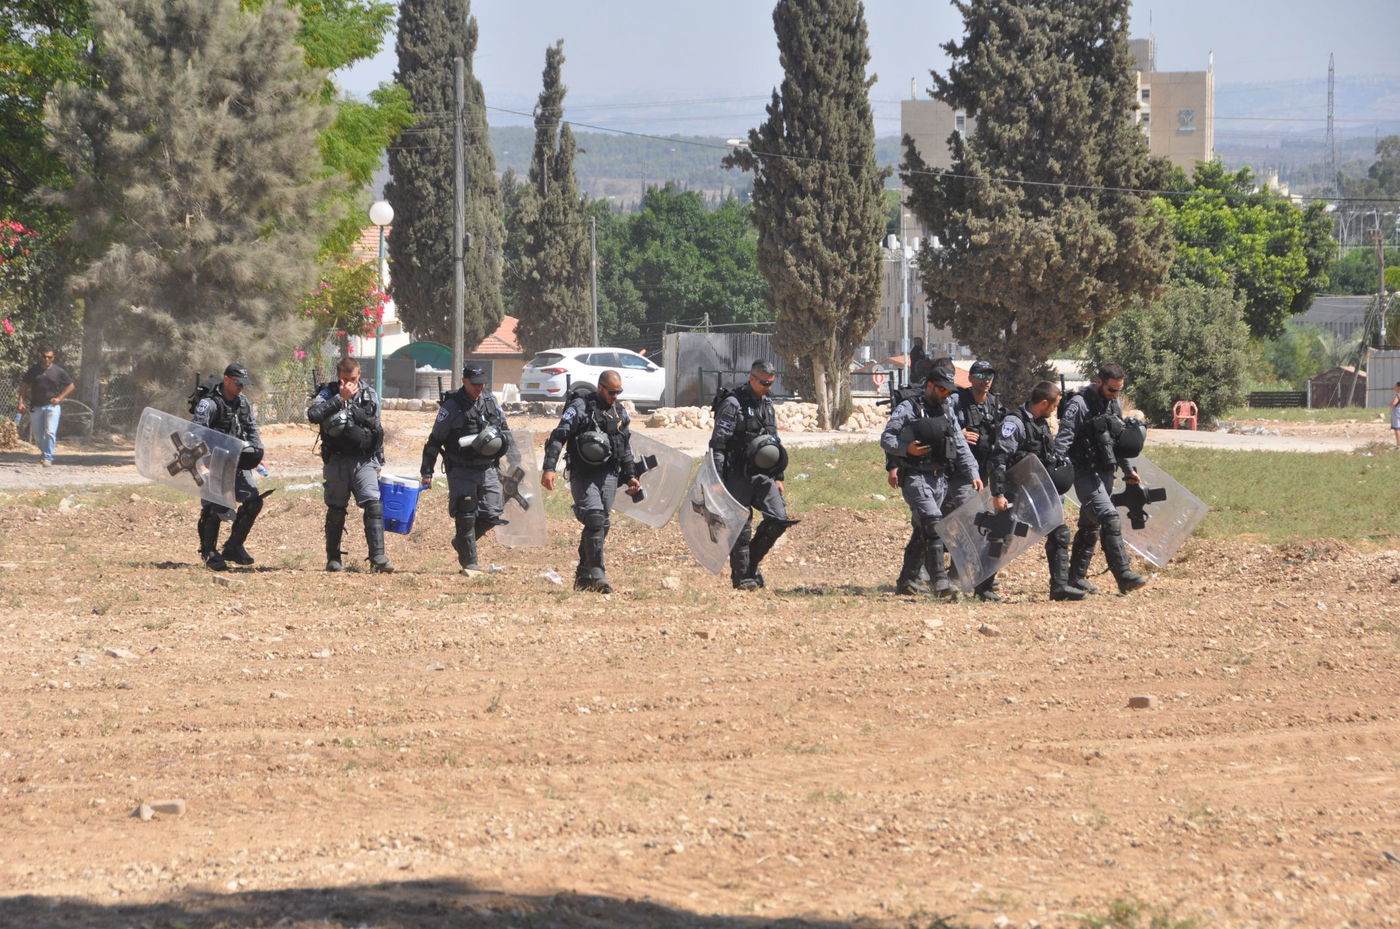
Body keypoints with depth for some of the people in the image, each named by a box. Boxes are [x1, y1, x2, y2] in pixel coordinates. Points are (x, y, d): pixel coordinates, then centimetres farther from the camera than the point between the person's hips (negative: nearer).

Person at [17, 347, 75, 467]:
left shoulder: (58, 371, 0)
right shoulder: (33, 370, 3)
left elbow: (70, 386, 8)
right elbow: (24, 385, 7)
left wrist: (59, 398, -3)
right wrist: (21, 402, -3)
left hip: (52, 406, -2)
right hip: (36, 406, 2)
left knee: (50, 432, -14)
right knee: (37, 434, 9)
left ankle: (48, 458, -9)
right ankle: (44, 451, 35)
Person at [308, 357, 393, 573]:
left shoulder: (369, 395, 8)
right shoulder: (329, 393, -2)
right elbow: (313, 414, -22)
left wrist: (378, 464, 17)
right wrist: (340, 398, -24)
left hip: (363, 460, 1)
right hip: (337, 461, -1)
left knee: (374, 504, -15)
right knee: (336, 511, 5)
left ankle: (378, 557, -18)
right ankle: (333, 559, 15)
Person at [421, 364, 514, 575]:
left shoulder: (490, 401, 7)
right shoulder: (452, 406, -8)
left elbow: (506, 431, 19)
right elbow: (435, 440, -5)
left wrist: (501, 441, -5)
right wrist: (426, 472, -7)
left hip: (488, 468, 5)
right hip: (461, 470, -5)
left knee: (492, 514, 1)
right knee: (465, 515, -6)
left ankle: (461, 542, 27)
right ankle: (469, 563, 4)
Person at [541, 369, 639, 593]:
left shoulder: (620, 413, 15)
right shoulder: (580, 407, -6)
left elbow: (626, 448, 27)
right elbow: (558, 437, -12)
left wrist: (630, 476, 21)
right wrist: (549, 468, -22)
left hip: (608, 475, 6)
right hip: (583, 475, -6)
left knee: (602, 524, 5)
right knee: (595, 518, -19)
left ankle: (583, 576, 16)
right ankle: (596, 574, -20)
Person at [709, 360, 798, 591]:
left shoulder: (767, 405, 15)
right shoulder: (733, 404, -10)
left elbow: (774, 441, 24)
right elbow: (718, 444, -13)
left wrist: (778, 477, 20)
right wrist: (718, 480, -18)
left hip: (762, 474, 7)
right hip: (737, 475, -7)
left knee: (778, 518, -2)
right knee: (741, 526, -3)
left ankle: (752, 563, 14)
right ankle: (741, 576, 8)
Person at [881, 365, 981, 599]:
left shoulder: (947, 413, 16)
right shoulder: (907, 409, -3)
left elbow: (961, 447, 15)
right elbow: (885, 439, -3)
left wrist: (973, 473, 3)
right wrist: (907, 449, -20)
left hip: (940, 480, 7)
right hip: (915, 477, -7)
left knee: (922, 531, 11)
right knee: (933, 524, -20)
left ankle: (907, 580, 23)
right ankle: (940, 582, -26)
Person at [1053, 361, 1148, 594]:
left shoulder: (1113, 405, 13)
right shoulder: (1078, 405, -13)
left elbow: (1120, 439, 24)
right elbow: (1063, 439, -18)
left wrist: (1128, 469, 25)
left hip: (1105, 473, 9)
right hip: (1085, 473, -9)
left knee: (1091, 525, 12)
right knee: (1110, 519, -19)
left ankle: (1076, 577, 19)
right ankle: (1124, 575, -23)